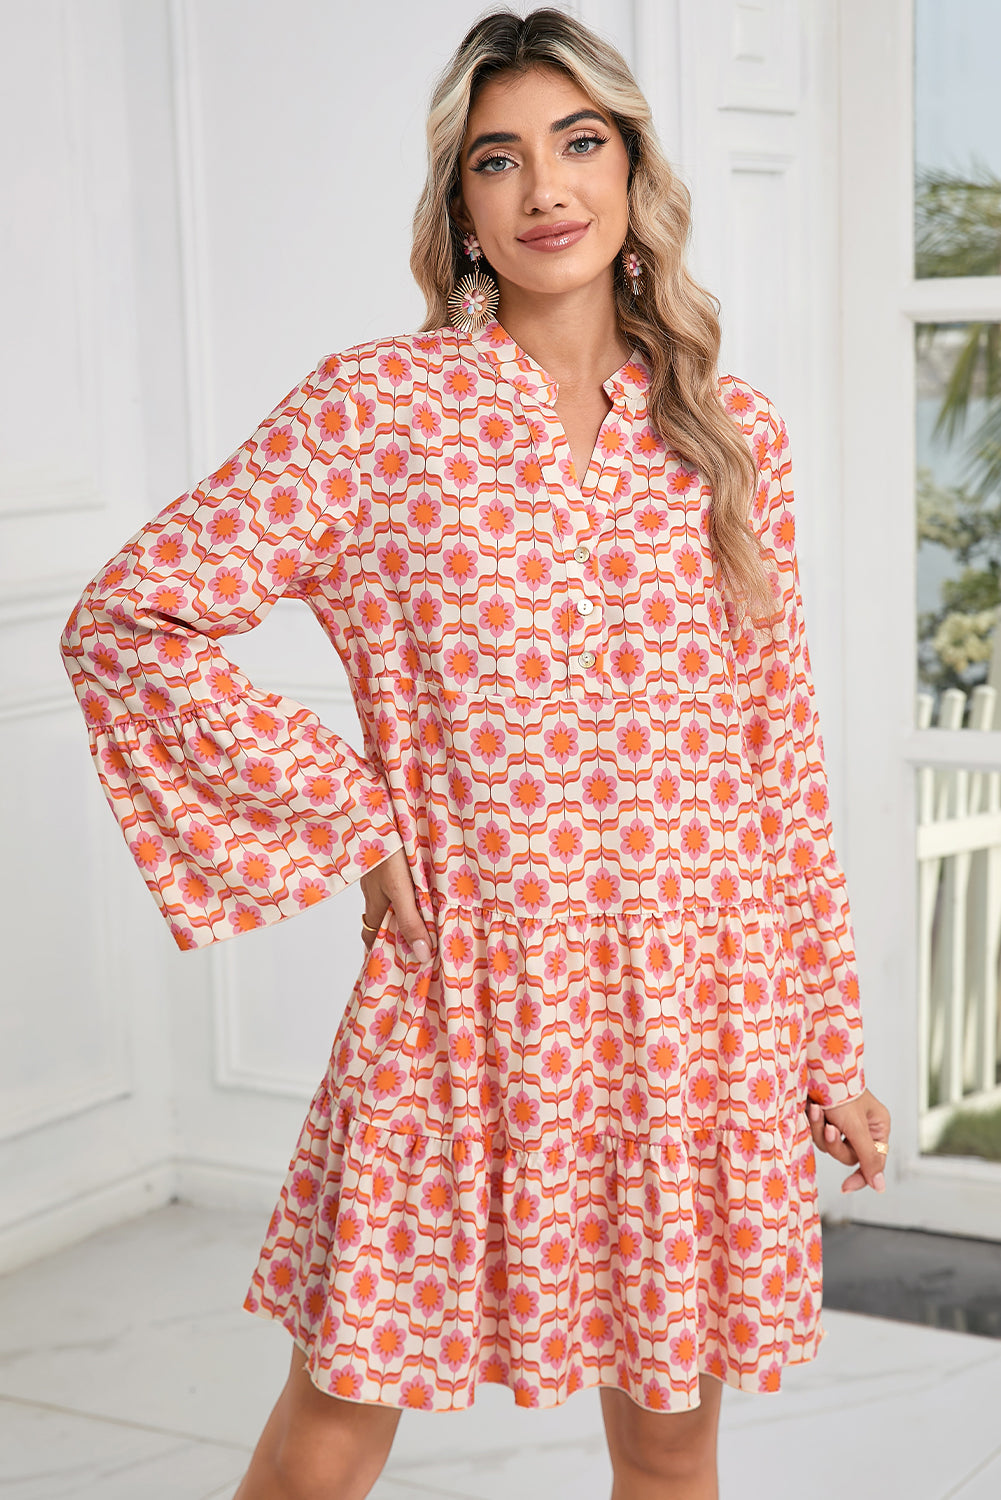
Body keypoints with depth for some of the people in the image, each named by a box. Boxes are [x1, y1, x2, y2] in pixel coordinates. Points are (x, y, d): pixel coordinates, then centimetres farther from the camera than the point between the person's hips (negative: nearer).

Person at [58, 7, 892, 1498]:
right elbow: (126, 621, -4)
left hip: (697, 1016, 3)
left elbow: (781, 754, 9)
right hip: (465, 1004, -3)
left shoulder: (733, 431, 7)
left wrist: (833, 1046, 10)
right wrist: (349, 823, -6)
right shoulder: (376, 407, -4)